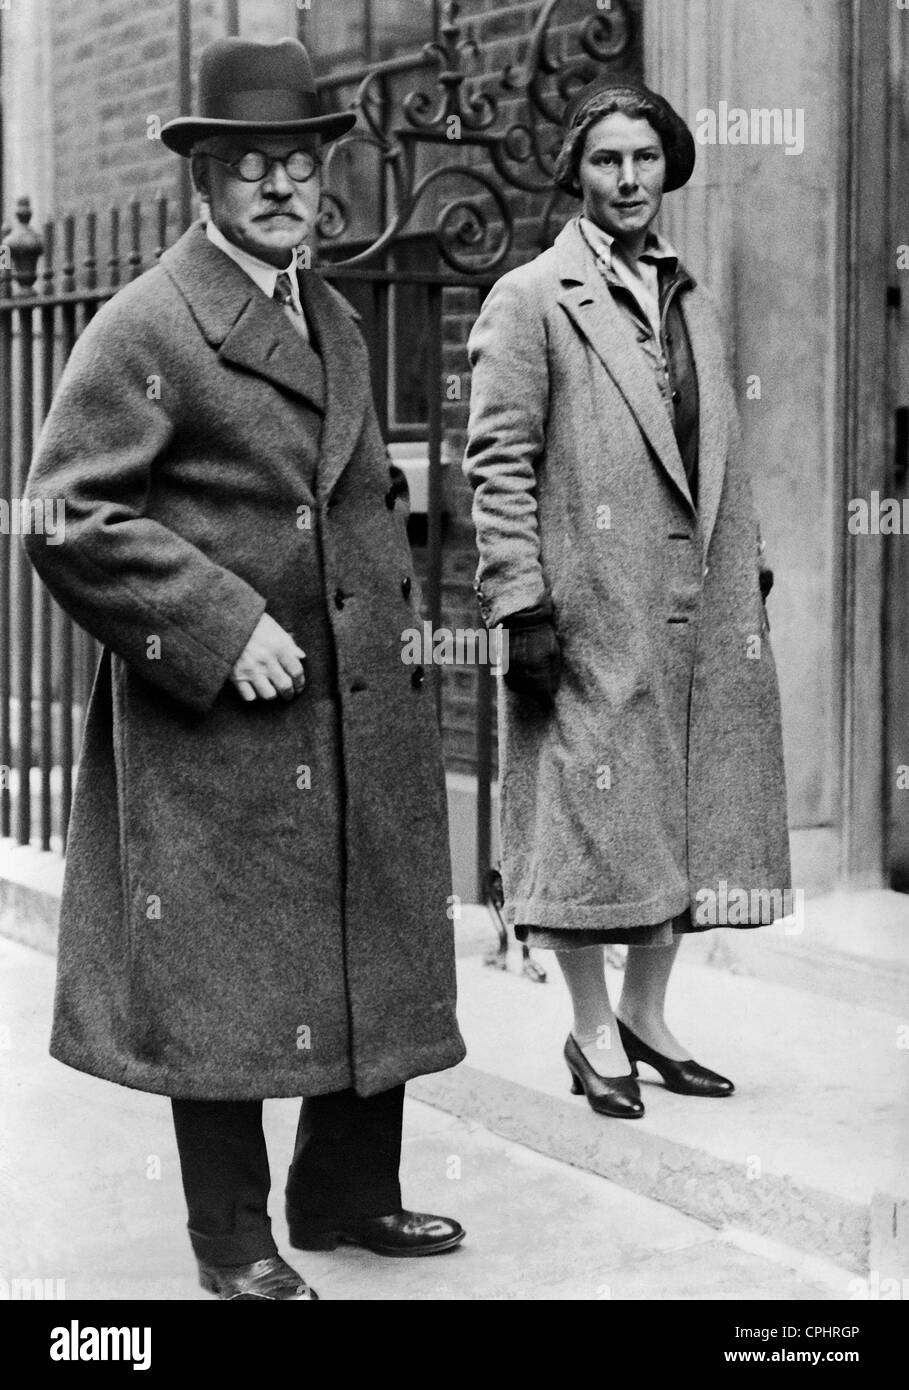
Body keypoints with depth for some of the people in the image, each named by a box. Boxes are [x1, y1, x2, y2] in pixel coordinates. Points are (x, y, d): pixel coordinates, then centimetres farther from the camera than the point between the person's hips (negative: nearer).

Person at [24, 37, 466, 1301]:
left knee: (382, 959, 13)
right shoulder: (146, 328, -9)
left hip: (363, 717, 8)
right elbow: (70, 516, -14)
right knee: (226, 981, 2)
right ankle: (234, 1239, 16)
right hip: (216, 722, -7)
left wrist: (396, 622, 13)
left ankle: (347, 1193, 30)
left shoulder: (338, 323, 16)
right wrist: (219, 629, -19)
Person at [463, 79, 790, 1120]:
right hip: (591, 614, -6)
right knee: (590, 820, 0)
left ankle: (647, 1016, 22)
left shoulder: (692, 305, 18)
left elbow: (722, 461, 19)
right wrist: (521, 605, -15)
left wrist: (747, 584, 12)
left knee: (683, 819, 10)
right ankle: (594, 1034, 11)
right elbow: (499, 465, -8)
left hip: (701, 615, 6)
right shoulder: (529, 301, -2)